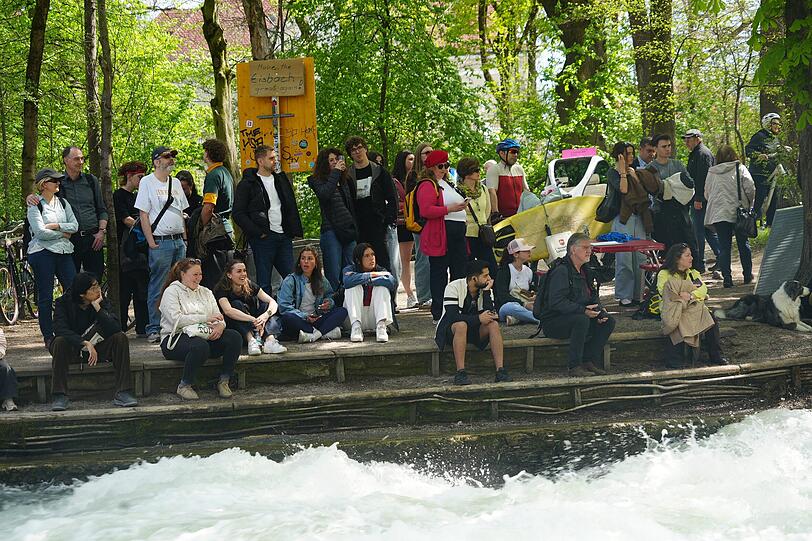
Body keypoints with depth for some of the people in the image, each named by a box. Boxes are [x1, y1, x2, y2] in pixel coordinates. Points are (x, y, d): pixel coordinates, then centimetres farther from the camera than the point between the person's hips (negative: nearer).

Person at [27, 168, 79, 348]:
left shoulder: (63, 203, 15)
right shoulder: (35, 206, -2)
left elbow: (75, 226, 3)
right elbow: (40, 232, -13)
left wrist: (55, 226, -10)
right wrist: (63, 233, -5)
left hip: (64, 252, 5)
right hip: (42, 252, -5)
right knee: (45, 296, -1)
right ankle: (48, 337, 4)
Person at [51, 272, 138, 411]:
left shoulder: (102, 302, -7)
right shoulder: (63, 303, -13)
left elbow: (116, 329, -21)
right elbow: (60, 330, -29)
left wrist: (97, 308, -27)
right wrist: (86, 343, -38)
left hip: (96, 349, 2)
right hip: (72, 350, -2)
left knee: (120, 338, -22)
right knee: (60, 342, -34)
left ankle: (122, 393, -27)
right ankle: (60, 397, -33)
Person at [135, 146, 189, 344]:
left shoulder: (176, 183, 16)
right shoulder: (147, 182, -3)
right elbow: (143, 214, -8)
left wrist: (184, 239, 13)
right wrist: (152, 243, -13)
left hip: (178, 241, 7)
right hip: (160, 243, -6)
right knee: (157, 288, -6)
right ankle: (154, 329, -3)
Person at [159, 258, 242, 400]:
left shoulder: (205, 292, 22)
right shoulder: (172, 291, 1)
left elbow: (218, 317, 14)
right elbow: (176, 319, -15)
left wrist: (220, 326, -13)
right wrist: (205, 318, -17)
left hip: (206, 336, 6)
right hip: (177, 338, -6)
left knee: (235, 337, -20)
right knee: (200, 345, -40)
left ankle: (224, 381, -12)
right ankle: (184, 386, -22)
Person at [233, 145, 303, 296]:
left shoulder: (282, 179, 16)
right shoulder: (247, 184, -2)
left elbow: (292, 207, 20)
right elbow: (238, 214, -6)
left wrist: (295, 231, 8)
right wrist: (257, 232, -12)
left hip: (284, 236, 6)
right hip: (263, 238, -5)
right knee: (264, 282, -2)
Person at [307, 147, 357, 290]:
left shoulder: (345, 180, 16)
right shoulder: (317, 180, 0)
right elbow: (324, 194, -22)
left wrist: (355, 228, 14)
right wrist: (335, 172, -15)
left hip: (349, 230, 6)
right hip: (331, 231, -6)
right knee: (333, 276, -9)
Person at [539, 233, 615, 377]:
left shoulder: (584, 271, 13)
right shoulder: (561, 271, -17)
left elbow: (593, 296, 20)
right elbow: (556, 302, -27)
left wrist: (599, 310, -3)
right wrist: (583, 310, -32)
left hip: (580, 317, 9)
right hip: (553, 322, -9)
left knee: (609, 321, -6)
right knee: (581, 320, -36)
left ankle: (588, 361, -5)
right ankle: (575, 367, -30)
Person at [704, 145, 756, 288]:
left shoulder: (711, 172, 6)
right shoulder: (740, 169, -1)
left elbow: (707, 194, 11)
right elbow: (750, 189, -7)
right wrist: (748, 204, 9)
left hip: (718, 214, 1)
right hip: (738, 212, -1)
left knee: (724, 247, 2)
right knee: (743, 244, 12)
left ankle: (727, 279, -4)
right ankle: (748, 275, 20)